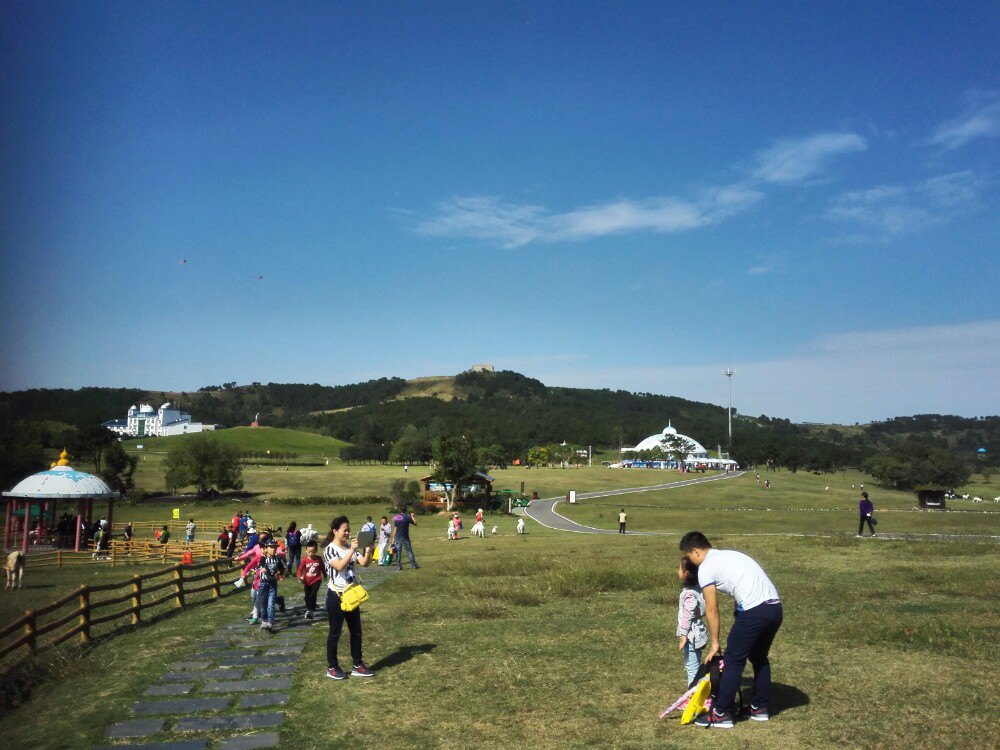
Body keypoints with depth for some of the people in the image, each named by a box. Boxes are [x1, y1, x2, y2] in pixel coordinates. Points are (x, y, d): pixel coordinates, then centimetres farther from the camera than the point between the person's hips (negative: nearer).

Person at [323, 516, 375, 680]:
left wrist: (368, 551, -22)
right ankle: (332, 668, 16)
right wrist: (352, 550, -35)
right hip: (336, 595, -6)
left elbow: (364, 563, -5)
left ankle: (358, 665, 22)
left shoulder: (351, 547, 6)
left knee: (356, 631, 11)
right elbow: (339, 566, -29)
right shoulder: (330, 549, -12)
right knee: (335, 632, 3)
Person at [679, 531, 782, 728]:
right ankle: (760, 707, 34)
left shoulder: (706, 568, 0)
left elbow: (712, 611, 1)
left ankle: (721, 714, 10)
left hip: (754, 610, -8)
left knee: (733, 661, 4)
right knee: (759, 657, 24)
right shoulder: (730, 555, 25)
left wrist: (714, 643, 11)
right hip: (775, 607, 8)